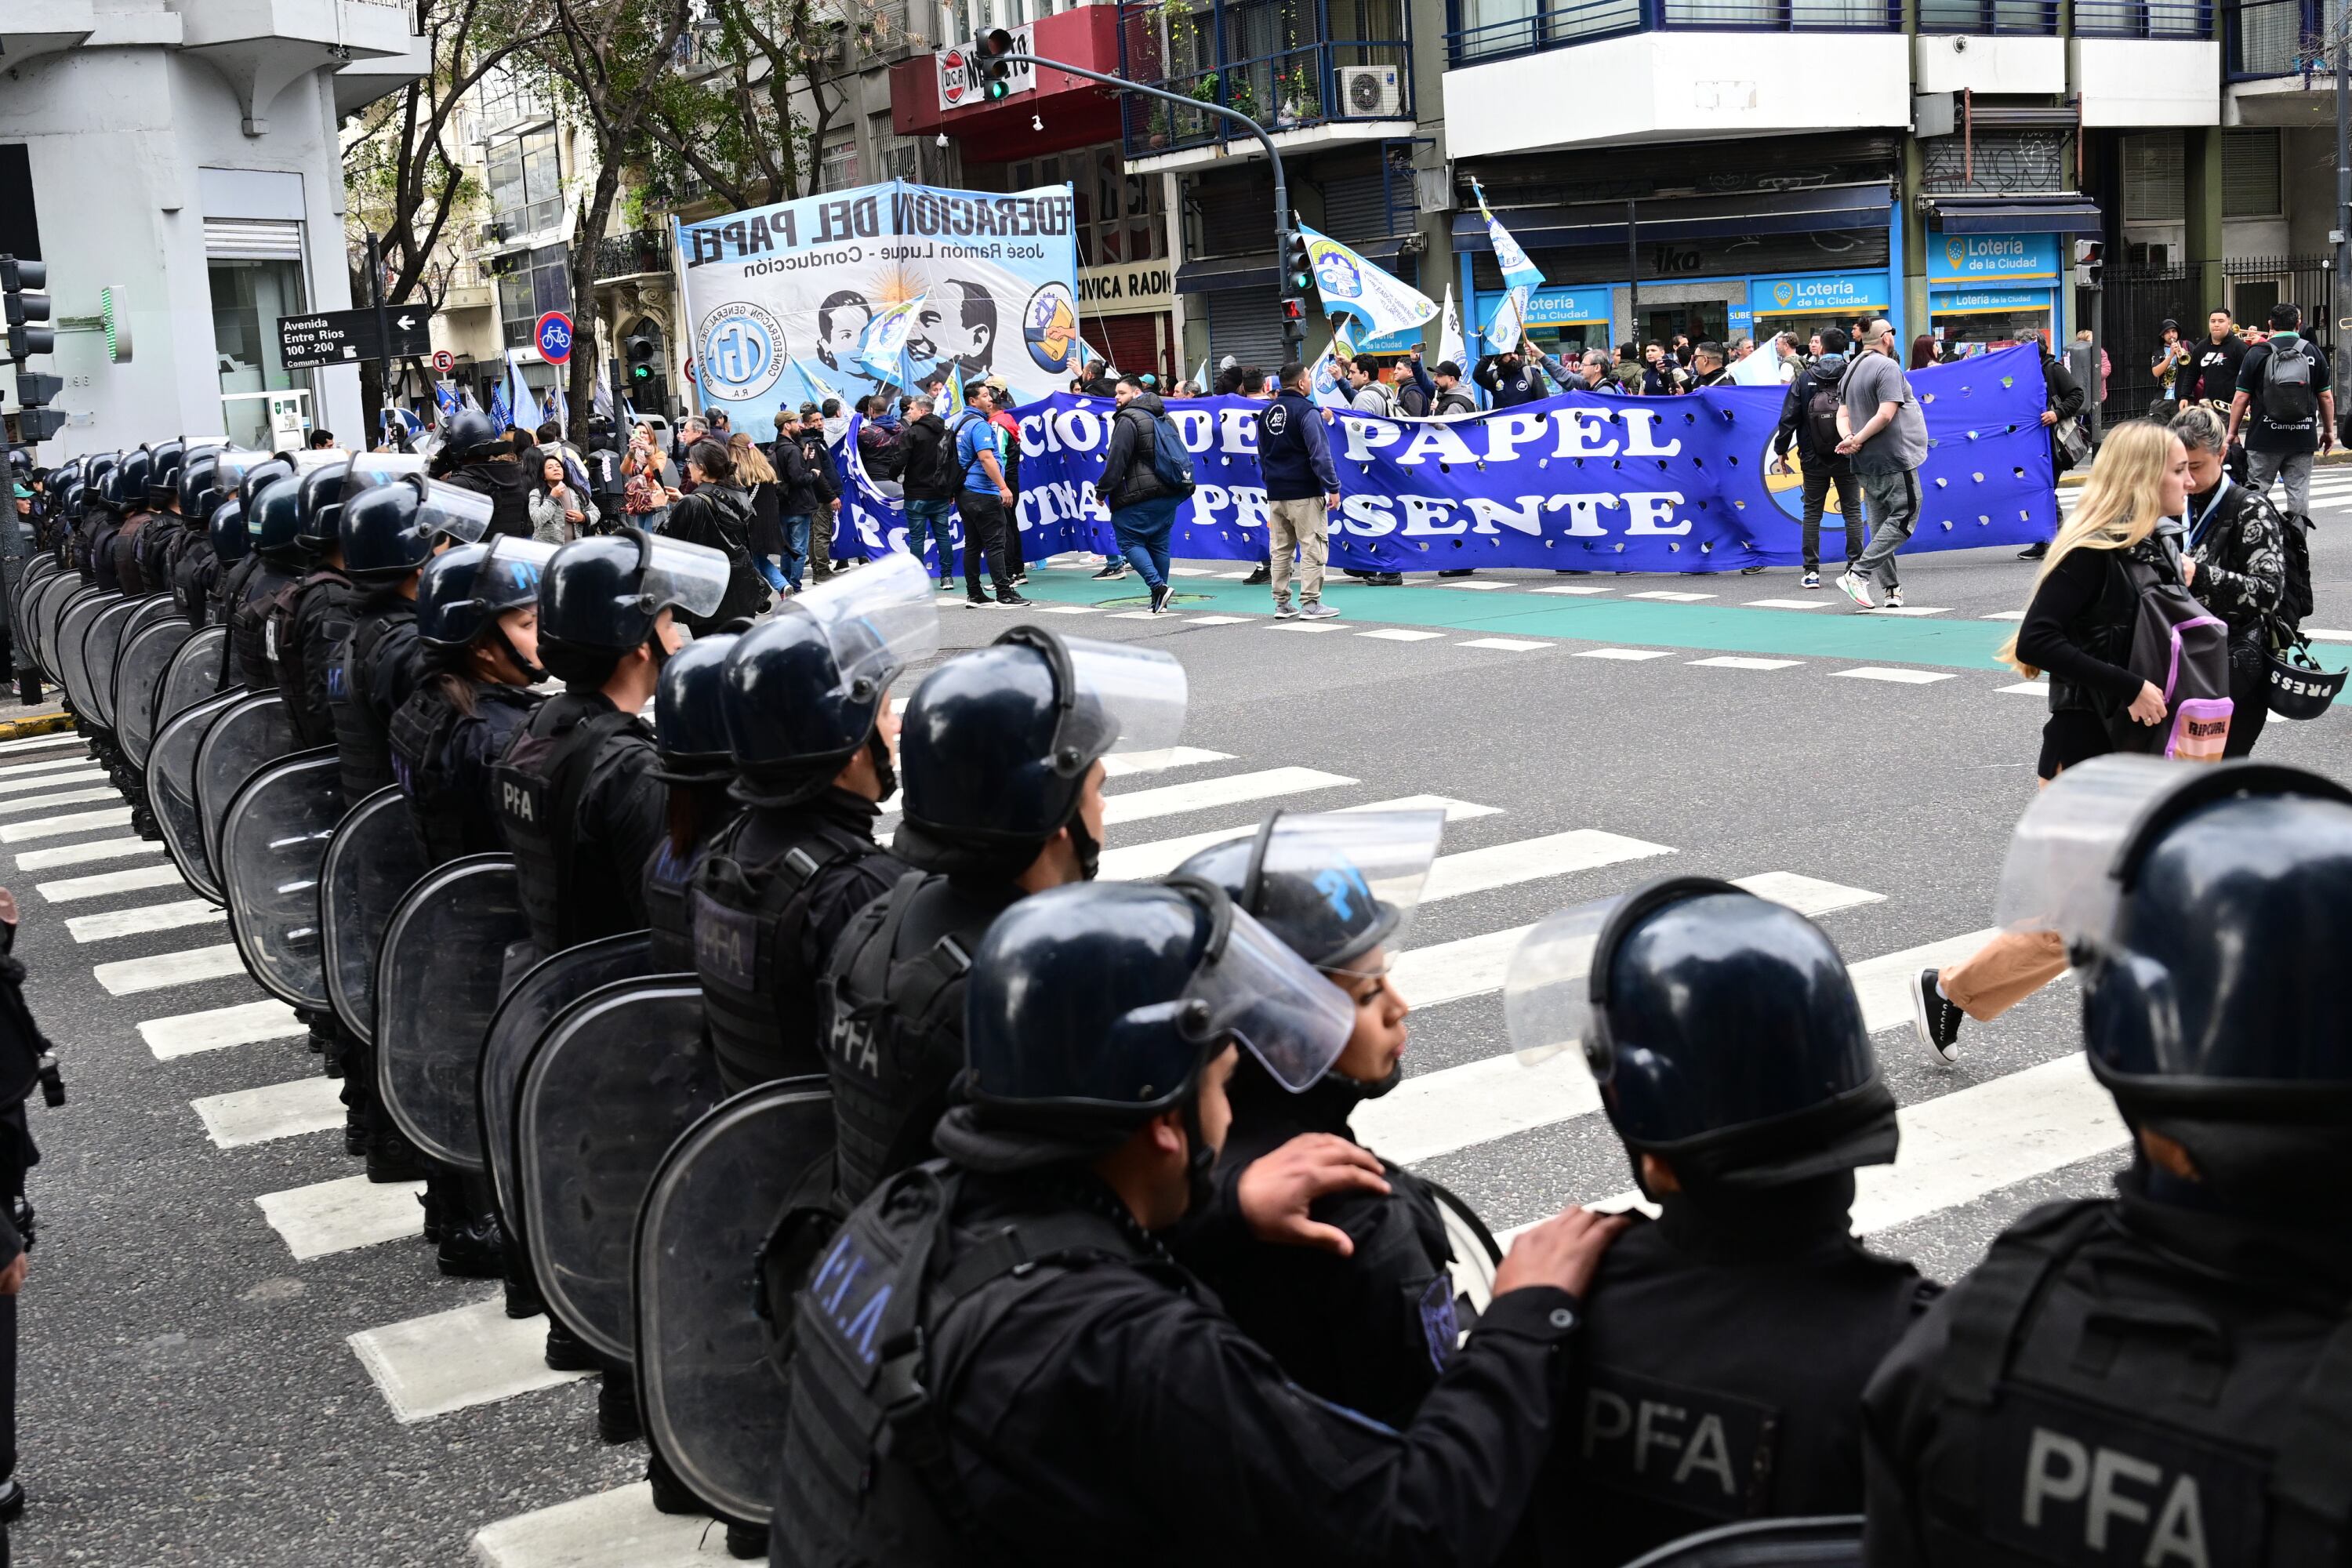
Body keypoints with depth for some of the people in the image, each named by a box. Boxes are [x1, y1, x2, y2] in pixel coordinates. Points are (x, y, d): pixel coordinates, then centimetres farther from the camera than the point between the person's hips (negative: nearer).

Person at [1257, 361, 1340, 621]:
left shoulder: (1267, 412, 12)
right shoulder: (1307, 411, -12)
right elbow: (1320, 454, -16)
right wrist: (1333, 487, -13)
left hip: (1275, 493, 7)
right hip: (1305, 493, -7)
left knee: (1280, 550, 11)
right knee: (1313, 548, -3)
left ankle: (1282, 603, 13)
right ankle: (1310, 604, -5)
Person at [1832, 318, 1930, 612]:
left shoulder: (1851, 370, 14)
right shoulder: (1887, 367, -13)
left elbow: (1843, 415, 9)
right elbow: (1886, 414, -21)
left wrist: (1849, 439, -7)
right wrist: (1858, 440, -14)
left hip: (1866, 464, 9)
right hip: (1894, 459, -9)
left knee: (1881, 523, 12)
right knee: (1904, 517, -4)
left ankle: (1893, 588, 12)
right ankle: (1858, 574, -14)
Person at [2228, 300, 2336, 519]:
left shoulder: (2257, 353, -4)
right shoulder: (2314, 354, 3)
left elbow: (2241, 398, -5)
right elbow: (2326, 397, 6)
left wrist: (2232, 432, 4)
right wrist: (2329, 431, 17)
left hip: (2264, 437, -2)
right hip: (2303, 439, 2)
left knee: (2256, 490, 4)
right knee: (2299, 491, 4)